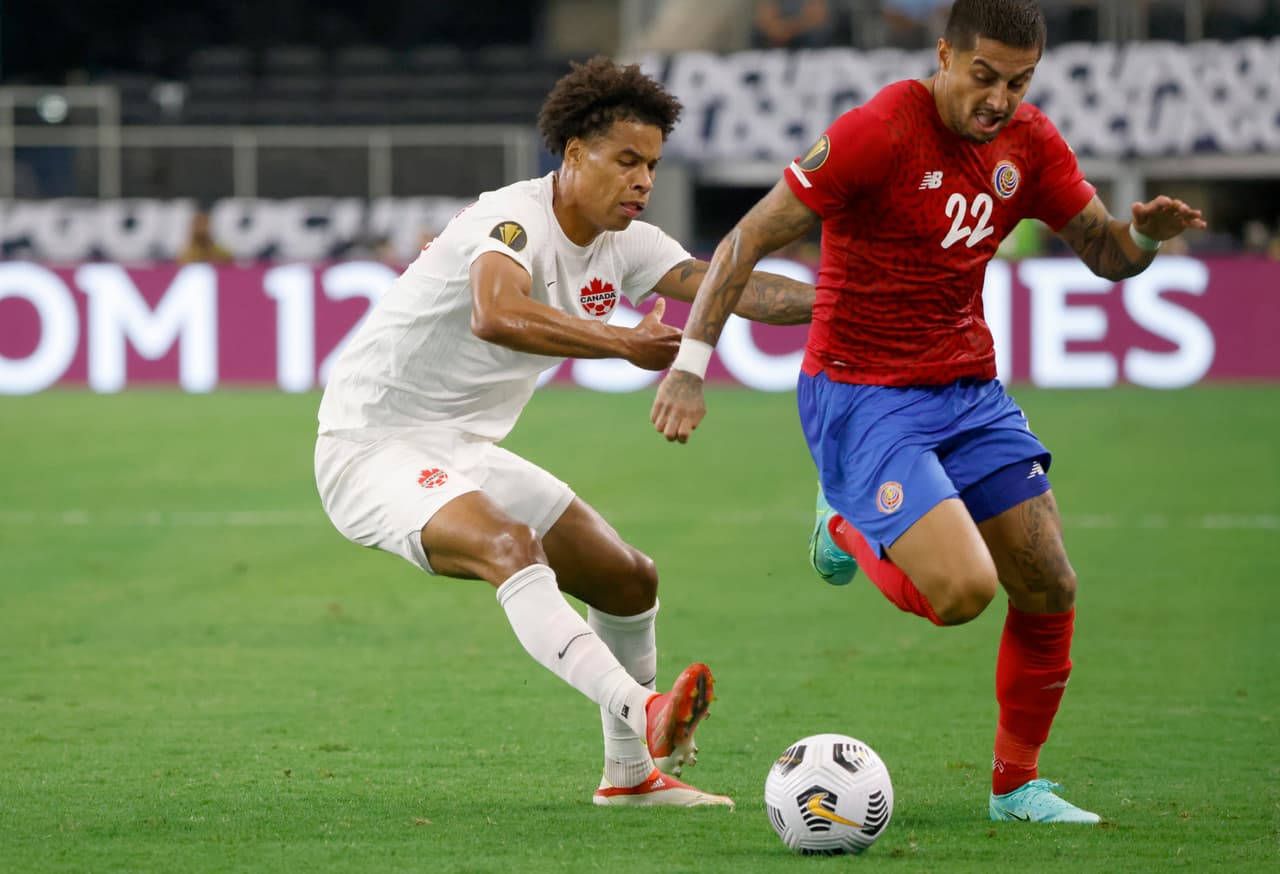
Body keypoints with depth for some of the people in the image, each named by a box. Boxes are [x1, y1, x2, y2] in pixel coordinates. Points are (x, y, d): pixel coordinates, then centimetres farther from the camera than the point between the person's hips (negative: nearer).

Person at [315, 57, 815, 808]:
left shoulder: (623, 245, 3)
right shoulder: (513, 219, -23)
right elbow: (496, 316, -44)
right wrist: (623, 344, -48)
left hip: (467, 453, 9)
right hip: (373, 445, -9)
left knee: (630, 580, 10)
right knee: (512, 547, -35)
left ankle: (631, 771, 27)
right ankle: (643, 714, -52)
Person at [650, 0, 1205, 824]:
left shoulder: (1029, 143, 1)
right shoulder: (879, 133, -19)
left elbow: (1106, 252, 9)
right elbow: (749, 239, -16)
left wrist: (1146, 233, -16)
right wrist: (691, 362, -24)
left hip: (969, 389, 7)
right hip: (861, 395, -7)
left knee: (1050, 591, 3)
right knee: (963, 590, -22)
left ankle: (1017, 785, 22)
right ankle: (849, 525, 11)